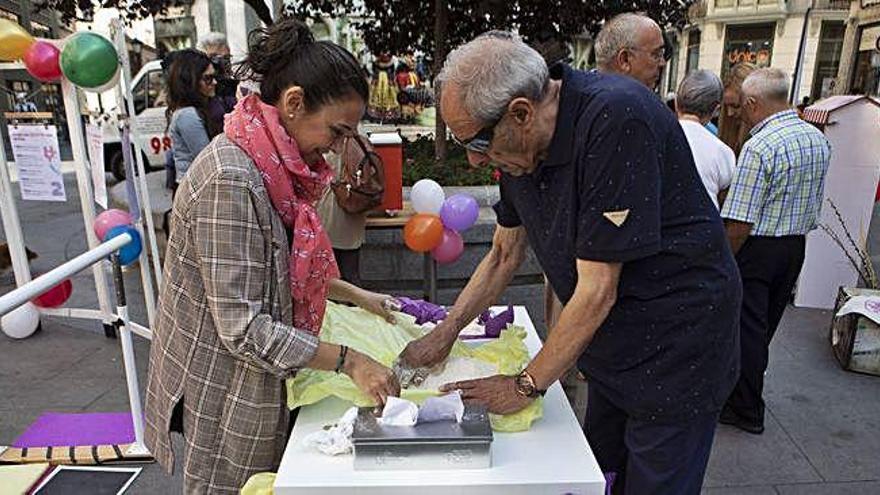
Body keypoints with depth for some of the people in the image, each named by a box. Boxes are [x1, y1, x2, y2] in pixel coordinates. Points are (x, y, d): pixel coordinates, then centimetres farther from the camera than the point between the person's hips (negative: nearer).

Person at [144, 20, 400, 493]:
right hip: (225, 395, -8)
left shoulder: (272, 167, 1)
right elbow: (243, 329, -27)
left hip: (255, 380, 8)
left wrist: (358, 296, 9)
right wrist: (348, 360, -22)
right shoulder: (229, 180, -27)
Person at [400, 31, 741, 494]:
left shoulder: (616, 120, -30)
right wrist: (446, 332, 4)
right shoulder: (521, 145, -5)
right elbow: (505, 254, 8)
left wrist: (526, 386, -16)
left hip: (676, 344, -7)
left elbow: (597, 290, -27)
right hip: (611, 342, 7)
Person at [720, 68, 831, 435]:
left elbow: (740, 223, -24)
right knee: (765, 326, 20)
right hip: (797, 247, 9)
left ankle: (746, 411, 16)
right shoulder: (818, 140, 6)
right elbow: (814, 205, 15)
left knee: (747, 329, 4)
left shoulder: (760, 147, -22)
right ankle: (744, 388, 37)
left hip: (758, 249, -8)